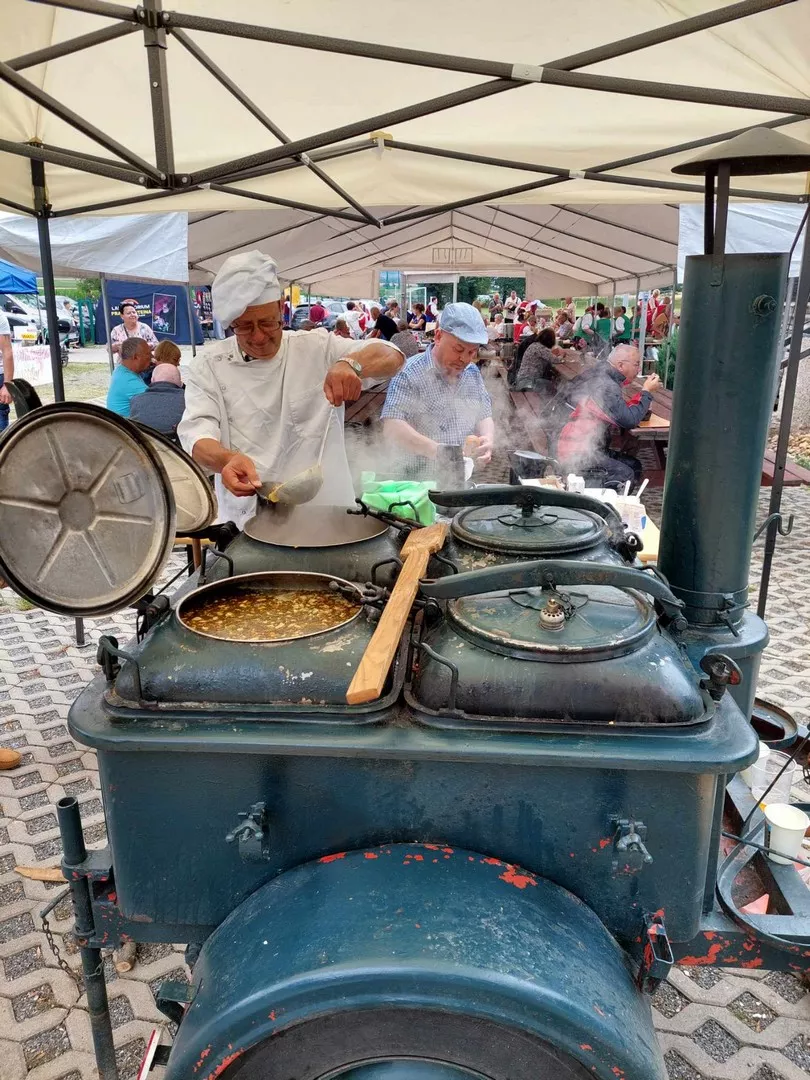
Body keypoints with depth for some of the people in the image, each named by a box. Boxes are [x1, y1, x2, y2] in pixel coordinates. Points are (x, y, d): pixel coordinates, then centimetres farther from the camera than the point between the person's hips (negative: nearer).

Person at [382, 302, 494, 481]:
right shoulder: (410, 373, -11)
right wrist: (435, 450, -31)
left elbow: (484, 418, 14)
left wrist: (487, 441, -8)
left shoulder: (473, 373, 9)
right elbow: (392, 428, -19)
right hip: (419, 482, -7)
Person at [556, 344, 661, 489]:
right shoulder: (607, 387, -20)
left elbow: (624, 411, 19)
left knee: (634, 465, 10)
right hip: (576, 453, -11)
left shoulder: (603, 377, 12)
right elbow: (630, 421, -23)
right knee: (625, 474, -20)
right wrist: (647, 392, -12)